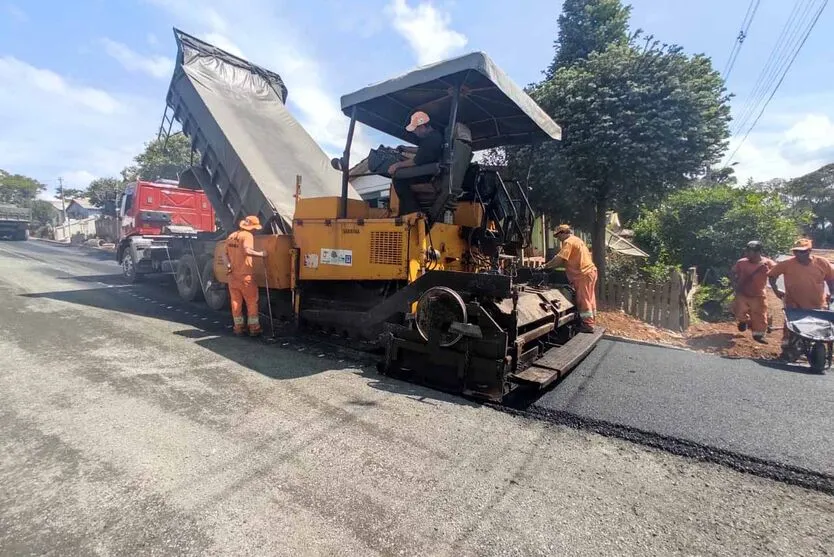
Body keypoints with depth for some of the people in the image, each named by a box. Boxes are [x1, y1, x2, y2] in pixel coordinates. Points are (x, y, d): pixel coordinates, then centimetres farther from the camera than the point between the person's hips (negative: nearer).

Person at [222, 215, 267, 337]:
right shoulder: (247, 235, -11)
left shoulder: (231, 236, 13)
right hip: (245, 276, -7)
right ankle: (254, 328, 5)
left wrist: (228, 264, -3)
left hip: (232, 275, 7)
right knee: (252, 302, 3)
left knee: (236, 302, 12)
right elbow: (247, 251, -28)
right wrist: (261, 254, -19)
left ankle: (238, 327, 18)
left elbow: (225, 254, 10)